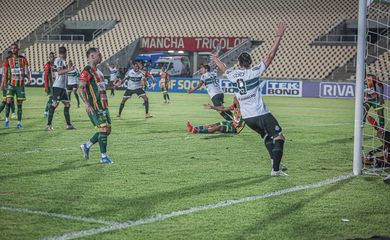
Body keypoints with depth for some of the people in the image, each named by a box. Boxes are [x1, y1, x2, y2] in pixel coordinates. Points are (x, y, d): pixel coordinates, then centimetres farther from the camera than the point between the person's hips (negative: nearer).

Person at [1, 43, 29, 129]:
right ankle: (7, 120, -5)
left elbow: (26, 70, -3)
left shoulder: (23, 59, 4)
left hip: (20, 85, 1)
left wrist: (28, 77, -23)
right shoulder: (8, 60, 2)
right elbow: (5, 73, 3)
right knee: (9, 101, -17)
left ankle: (19, 122, 9)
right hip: (11, 84, -1)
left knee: (19, 104, 3)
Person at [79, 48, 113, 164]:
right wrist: (87, 105, -22)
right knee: (103, 129, -11)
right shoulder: (86, 71, -11)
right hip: (94, 107, -9)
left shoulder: (98, 71, 18)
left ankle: (86, 146, 22)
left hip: (103, 105, 9)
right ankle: (104, 156, -3)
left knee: (107, 130, 9)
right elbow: (81, 88, -17)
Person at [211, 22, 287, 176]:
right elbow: (270, 56, -12)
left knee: (266, 136, 25)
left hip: (246, 117, 6)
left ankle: (275, 162, 20)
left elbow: (223, 68, 28)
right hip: (261, 115, -6)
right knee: (279, 137, -2)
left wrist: (215, 59, 49)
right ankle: (276, 169, -12)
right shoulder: (254, 72, -10)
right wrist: (278, 37, -11)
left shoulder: (233, 74, 4)